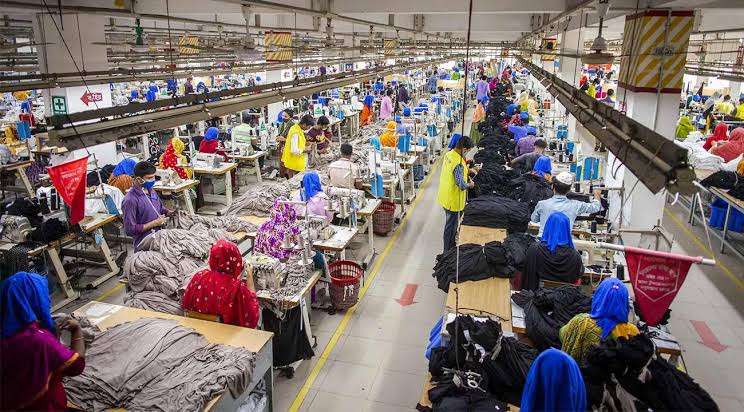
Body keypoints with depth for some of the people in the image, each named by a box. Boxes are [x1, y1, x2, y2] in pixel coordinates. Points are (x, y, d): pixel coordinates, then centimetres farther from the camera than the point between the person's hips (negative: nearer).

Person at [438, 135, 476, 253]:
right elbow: (462, 185, -30)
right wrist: (470, 184, -10)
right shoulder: (458, 164, -30)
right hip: (453, 200, -9)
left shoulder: (449, 154, -1)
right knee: (451, 226, 7)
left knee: (451, 224, 25)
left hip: (445, 197, 9)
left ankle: (450, 247, 41)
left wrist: (468, 170, 10)